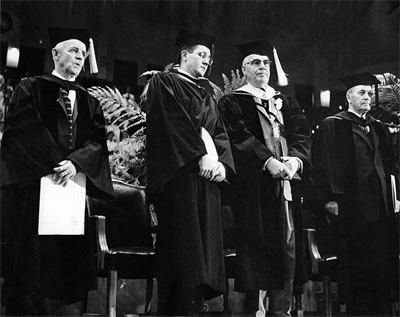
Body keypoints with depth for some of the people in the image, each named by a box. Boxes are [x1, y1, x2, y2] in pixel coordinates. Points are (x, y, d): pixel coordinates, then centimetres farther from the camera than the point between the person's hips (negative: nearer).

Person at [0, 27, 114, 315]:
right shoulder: (31, 89, 6)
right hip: (31, 185, -4)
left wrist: (75, 163, -14)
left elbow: (97, 141, 5)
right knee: (31, 256, -5)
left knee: (65, 258, 2)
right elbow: (24, 132, -7)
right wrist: (56, 163, -15)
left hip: (71, 184, 4)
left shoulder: (89, 102, 18)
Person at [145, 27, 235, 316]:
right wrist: (202, 156, -17)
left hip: (208, 174, 7)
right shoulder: (164, 82, 4)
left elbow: (220, 132, 15)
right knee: (183, 248, -11)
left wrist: (222, 162, -3)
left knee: (203, 247, 3)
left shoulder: (206, 95, 26)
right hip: (180, 174, -7)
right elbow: (175, 123, -10)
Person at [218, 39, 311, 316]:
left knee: (286, 247, 2)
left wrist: (296, 159, -14)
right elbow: (239, 137, -8)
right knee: (257, 246, -7)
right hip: (253, 186, -4)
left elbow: (302, 135, 7)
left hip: (287, 184, 4)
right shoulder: (232, 103, 7)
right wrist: (268, 161, -21)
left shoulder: (288, 103, 20)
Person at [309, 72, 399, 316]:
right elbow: (323, 165, -7)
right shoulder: (332, 126, 0)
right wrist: (329, 198, -15)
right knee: (356, 267, 0)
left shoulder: (379, 128, 19)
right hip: (351, 206, -5)